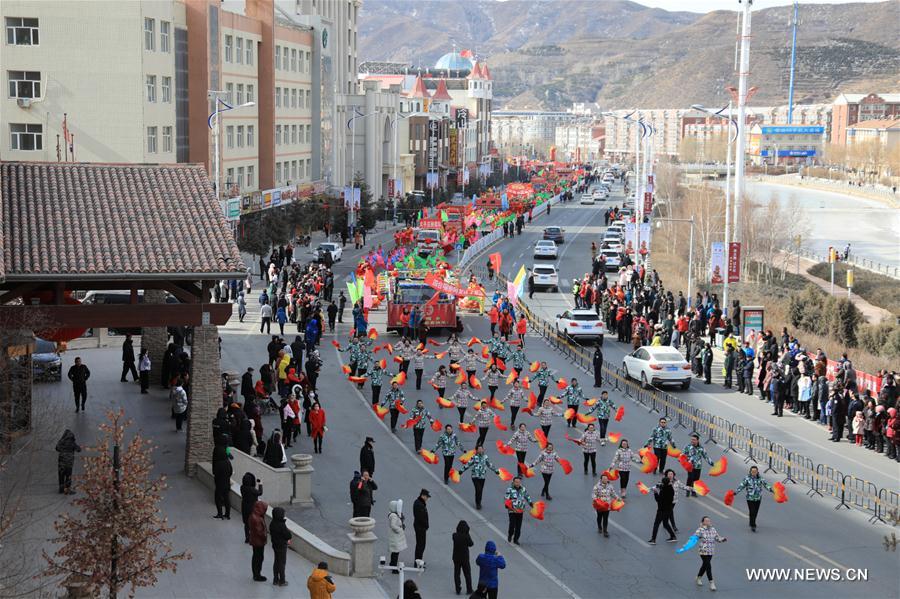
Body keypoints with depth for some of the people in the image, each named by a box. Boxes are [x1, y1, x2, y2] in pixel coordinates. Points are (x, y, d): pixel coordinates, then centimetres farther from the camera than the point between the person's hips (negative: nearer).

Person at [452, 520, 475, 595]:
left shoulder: (455, 536, -12)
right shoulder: (466, 536, -20)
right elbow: (471, 544, -6)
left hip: (456, 557, 2)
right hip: (464, 557, -2)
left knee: (456, 574, 15)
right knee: (467, 574, 13)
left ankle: (458, 590, 19)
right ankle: (469, 590, 20)